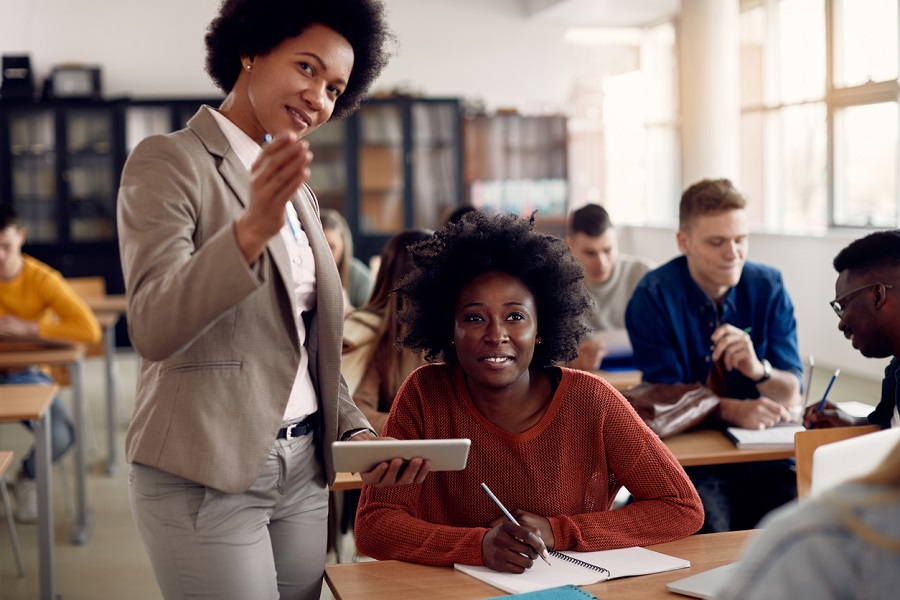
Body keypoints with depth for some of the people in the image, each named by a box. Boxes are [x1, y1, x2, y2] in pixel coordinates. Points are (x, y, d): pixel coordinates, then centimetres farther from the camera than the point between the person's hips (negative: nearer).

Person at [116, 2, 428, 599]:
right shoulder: (169, 161, -8)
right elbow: (154, 330, -22)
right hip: (206, 478, -7)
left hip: (303, 472, 7)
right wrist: (252, 229, -36)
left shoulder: (301, 195, 14)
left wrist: (357, 434, 3)